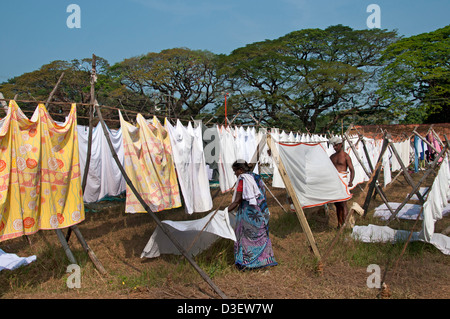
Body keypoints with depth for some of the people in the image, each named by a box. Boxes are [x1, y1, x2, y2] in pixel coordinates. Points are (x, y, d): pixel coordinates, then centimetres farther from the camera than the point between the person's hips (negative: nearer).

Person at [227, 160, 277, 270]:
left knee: (245, 237, 2)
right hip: (261, 213, 8)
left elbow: (237, 201, -14)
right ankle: (264, 259, 24)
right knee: (261, 236, 16)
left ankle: (245, 262, 5)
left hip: (248, 214, -8)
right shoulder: (257, 177, 12)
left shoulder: (242, 179, -13)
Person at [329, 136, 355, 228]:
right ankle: (339, 224, 18)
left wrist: (351, 181, -24)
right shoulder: (332, 157, 14)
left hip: (342, 180, -6)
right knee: (337, 204, 10)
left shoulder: (345, 156, -4)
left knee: (343, 204, -10)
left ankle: (344, 224, -8)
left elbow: (352, 170, -10)